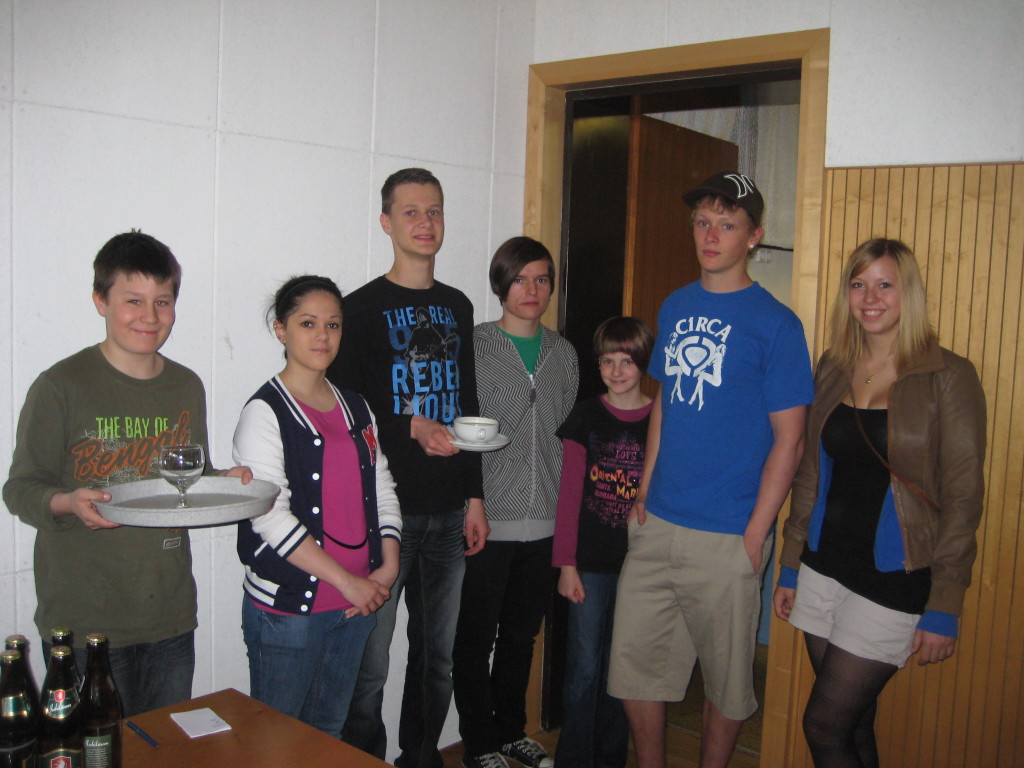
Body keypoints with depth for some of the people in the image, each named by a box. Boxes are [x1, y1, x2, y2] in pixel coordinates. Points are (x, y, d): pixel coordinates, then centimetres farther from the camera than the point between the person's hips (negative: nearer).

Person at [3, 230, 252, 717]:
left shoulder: (187, 388, 9)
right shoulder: (62, 386, -8)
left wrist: (226, 481, 0)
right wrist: (68, 503, -24)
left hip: (171, 620, 5)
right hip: (83, 622, -5)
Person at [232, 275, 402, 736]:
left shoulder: (355, 409, 11)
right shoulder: (265, 413, -10)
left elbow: (383, 492, 11)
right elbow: (271, 517, -18)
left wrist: (388, 567, -3)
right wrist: (347, 581, -18)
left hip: (355, 608, 6)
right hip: (286, 609, -6)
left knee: (329, 732, 18)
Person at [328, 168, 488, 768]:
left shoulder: (458, 307, 13)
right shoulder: (362, 308, -3)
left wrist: (474, 497, 13)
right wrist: (411, 427, -21)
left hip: (448, 513, 5)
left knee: (438, 656, 15)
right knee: (370, 661, -1)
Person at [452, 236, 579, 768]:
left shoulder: (563, 353, 10)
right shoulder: (473, 346, -5)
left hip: (544, 522, 5)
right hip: (487, 519, -4)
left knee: (522, 635, 17)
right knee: (476, 638, 6)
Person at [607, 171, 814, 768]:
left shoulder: (775, 324, -8)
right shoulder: (675, 308, 9)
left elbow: (789, 440, -8)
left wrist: (755, 535, -12)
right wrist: (645, 491, 11)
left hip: (728, 536, -5)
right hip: (657, 525, 5)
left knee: (726, 679, 10)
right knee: (635, 663, 11)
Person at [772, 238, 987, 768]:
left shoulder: (948, 377, -9)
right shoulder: (833, 368, 7)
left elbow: (962, 497, -9)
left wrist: (944, 608, -11)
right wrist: (790, 566, 12)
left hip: (892, 581, -5)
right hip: (824, 568, 5)